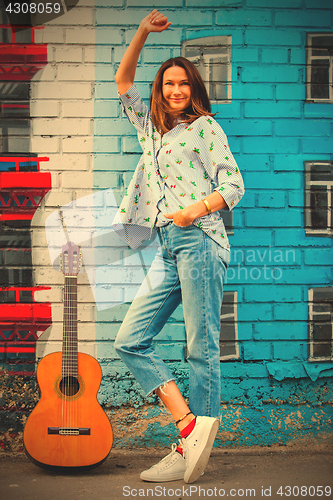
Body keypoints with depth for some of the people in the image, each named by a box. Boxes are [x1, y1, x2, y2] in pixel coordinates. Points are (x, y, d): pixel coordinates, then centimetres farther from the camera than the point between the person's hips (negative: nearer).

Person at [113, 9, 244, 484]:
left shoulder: (204, 125, 6)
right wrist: (144, 31, 17)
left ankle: (191, 450, -7)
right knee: (130, 340, -3)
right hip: (166, 249, 7)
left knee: (202, 347, -8)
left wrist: (198, 209, -17)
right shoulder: (151, 128, 23)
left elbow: (234, 184, -1)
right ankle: (190, 425, -6)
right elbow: (123, 81, 26)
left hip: (198, 239, -7)